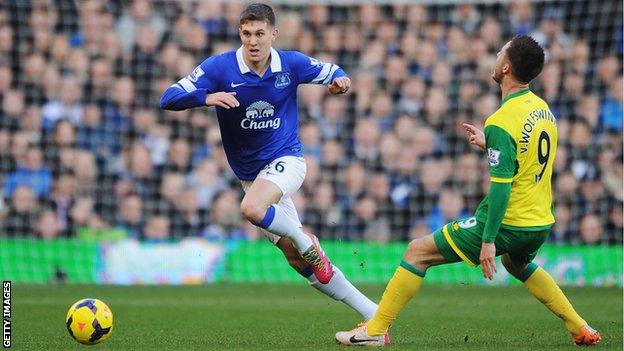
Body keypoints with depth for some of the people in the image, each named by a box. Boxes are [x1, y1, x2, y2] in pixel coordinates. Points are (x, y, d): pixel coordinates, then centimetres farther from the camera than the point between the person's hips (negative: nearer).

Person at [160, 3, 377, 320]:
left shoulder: (291, 64, -7)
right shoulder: (220, 68, -11)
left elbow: (330, 72, 11)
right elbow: (169, 99, -16)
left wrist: (340, 80, -14)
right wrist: (207, 97, -35)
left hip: (286, 160, -3)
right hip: (249, 173, 3)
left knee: (251, 208, -35)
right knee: (297, 259, 0)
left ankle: (308, 243, -9)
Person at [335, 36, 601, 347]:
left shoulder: (501, 123, -19)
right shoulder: (542, 108, 6)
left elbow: (501, 187, -23)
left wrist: (488, 240, -22)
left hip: (508, 224, -8)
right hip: (541, 224, 8)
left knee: (417, 252, 0)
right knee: (518, 264, 40)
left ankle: (376, 330, -1)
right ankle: (581, 329, 36)